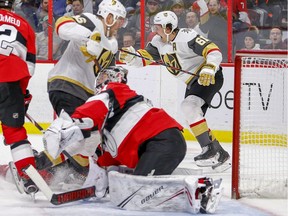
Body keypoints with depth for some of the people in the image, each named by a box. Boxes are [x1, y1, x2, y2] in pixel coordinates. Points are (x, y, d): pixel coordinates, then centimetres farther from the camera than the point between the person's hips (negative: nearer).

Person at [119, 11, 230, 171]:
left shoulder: (187, 37, -24)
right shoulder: (158, 42, 1)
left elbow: (214, 51, -30)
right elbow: (144, 59, 3)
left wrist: (209, 69, -45)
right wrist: (131, 57, -17)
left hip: (210, 76, -10)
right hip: (193, 82, 10)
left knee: (189, 106, -26)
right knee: (194, 117, 9)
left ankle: (210, 149, -24)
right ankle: (220, 155, 17)